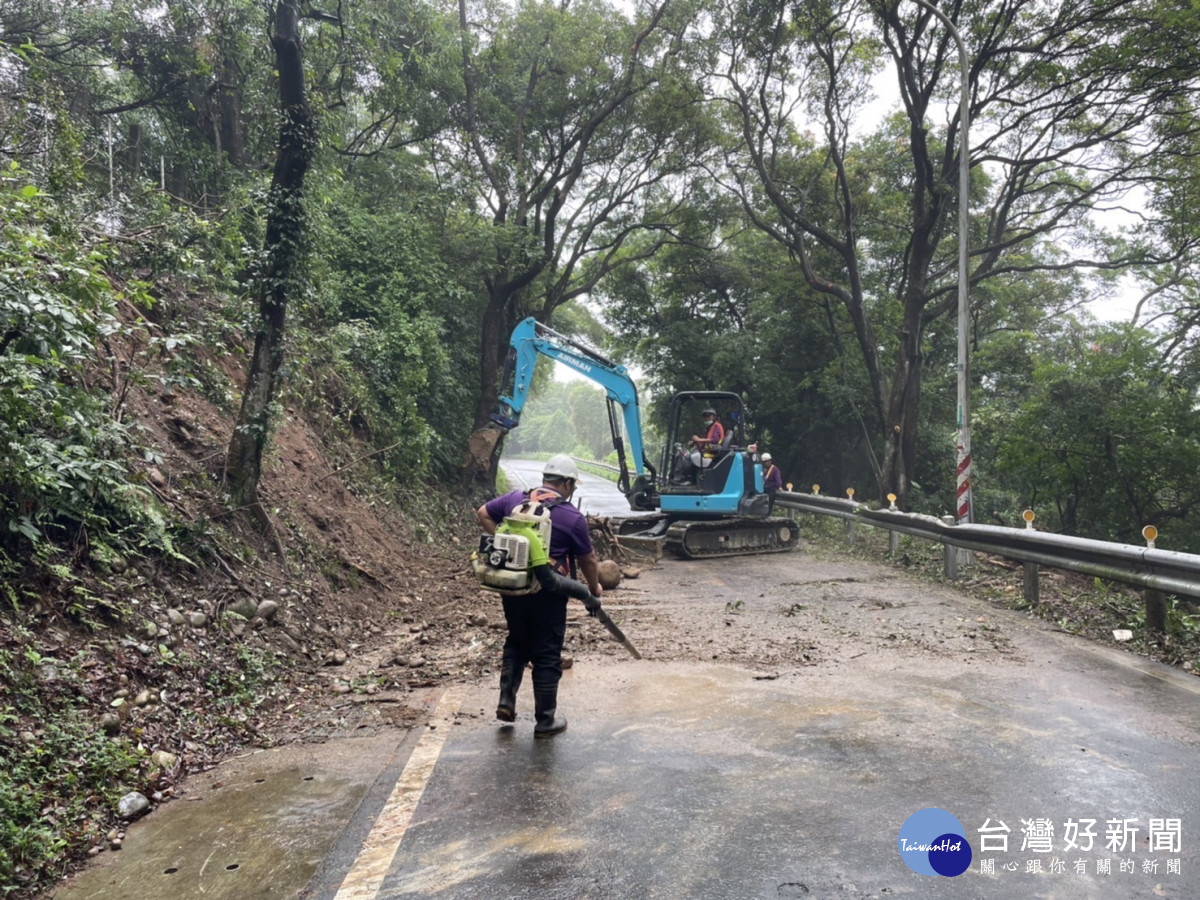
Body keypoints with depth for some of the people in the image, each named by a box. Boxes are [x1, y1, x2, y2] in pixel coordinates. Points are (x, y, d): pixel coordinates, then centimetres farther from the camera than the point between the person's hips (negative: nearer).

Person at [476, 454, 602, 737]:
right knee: (547, 656, 7)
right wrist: (594, 588, 16)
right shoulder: (572, 517, -11)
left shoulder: (514, 499, 1)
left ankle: (506, 701, 21)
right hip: (547, 596, -4)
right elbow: (588, 560, -1)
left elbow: (483, 513, 14)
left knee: (516, 642, 25)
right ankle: (546, 720, 17)